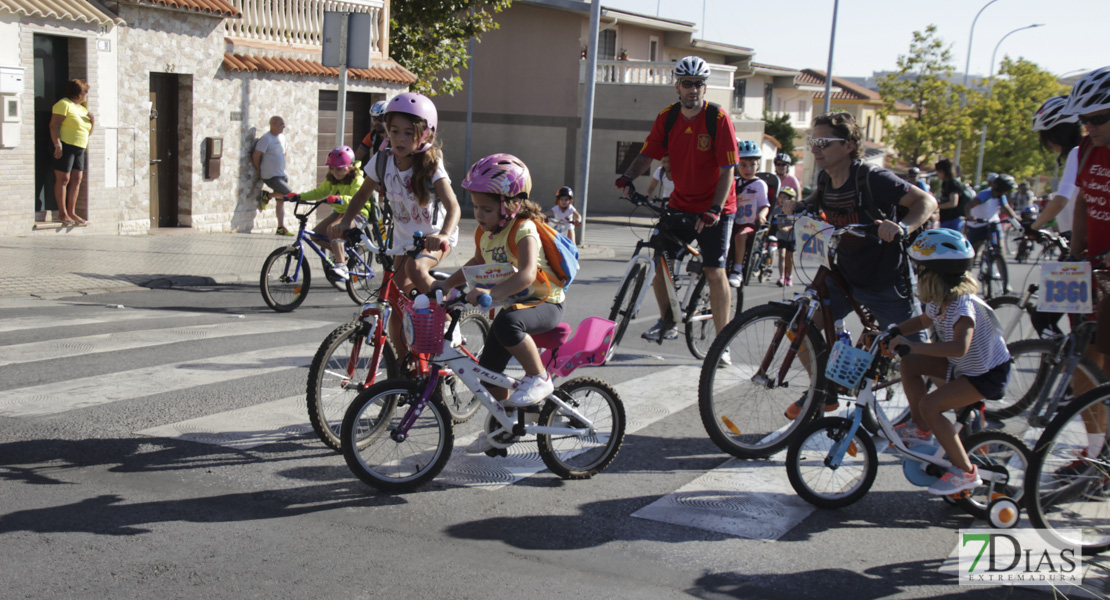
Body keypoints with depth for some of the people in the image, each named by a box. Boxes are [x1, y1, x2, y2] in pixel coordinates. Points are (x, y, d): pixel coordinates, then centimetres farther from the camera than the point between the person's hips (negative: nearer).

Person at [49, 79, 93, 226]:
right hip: (65, 147, -8)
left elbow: (88, 132, 24)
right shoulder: (64, 104, -4)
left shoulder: (83, 108, 21)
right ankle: (62, 213, -4)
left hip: (79, 149, 8)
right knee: (63, 179, -6)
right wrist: (57, 144, -22)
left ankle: (71, 212, 8)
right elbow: (54, 125, -12)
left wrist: (92, 121, 4)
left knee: (77, 180, 4)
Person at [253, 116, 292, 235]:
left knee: (281, 201, 9)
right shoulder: (266, 139, -15)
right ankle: (267, 196, 2)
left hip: (281, 175, 8)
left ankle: (281, 228, 13)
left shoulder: (282, 137, 10)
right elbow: (255, 156, -14)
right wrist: (259, 171, -5)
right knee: (289, 195, -17)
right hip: (270, 176, -8)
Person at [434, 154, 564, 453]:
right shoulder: (485, 233, 5)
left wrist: (491, 293, -50)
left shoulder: (523, 231, -21)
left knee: (507, 323, -39)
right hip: (511, 304, 8)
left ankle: (539, 378, -19)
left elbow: (527, 274, -38)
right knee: (489, 367, 6)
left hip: (544, 304, -8)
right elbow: (477, 263, 26)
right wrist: (447, 283, 16)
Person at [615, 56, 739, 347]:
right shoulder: (667, 117, -2)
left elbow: (727, 171, -16)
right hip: (680, 204, 4)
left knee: (714, 273, -8)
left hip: (715, 208, -4)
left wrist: (714, 210, -25)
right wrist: (627, 178, -19)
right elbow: (647, 154, 0)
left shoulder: (718, 118, -15)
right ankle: (668, 323, 20)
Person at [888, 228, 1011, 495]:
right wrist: (891, 332, 5)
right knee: (909, 364, 1)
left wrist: (911, 344, -47)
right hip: (964, 366, 9)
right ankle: (921, 429, 16)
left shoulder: (963, 306, -30)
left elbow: (959, 347, -46)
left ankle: (965, 471, -11)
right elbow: (923, 321, 20)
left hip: (988, 375, -9)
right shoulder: (939, 302, -2)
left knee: (930, 405, -22)